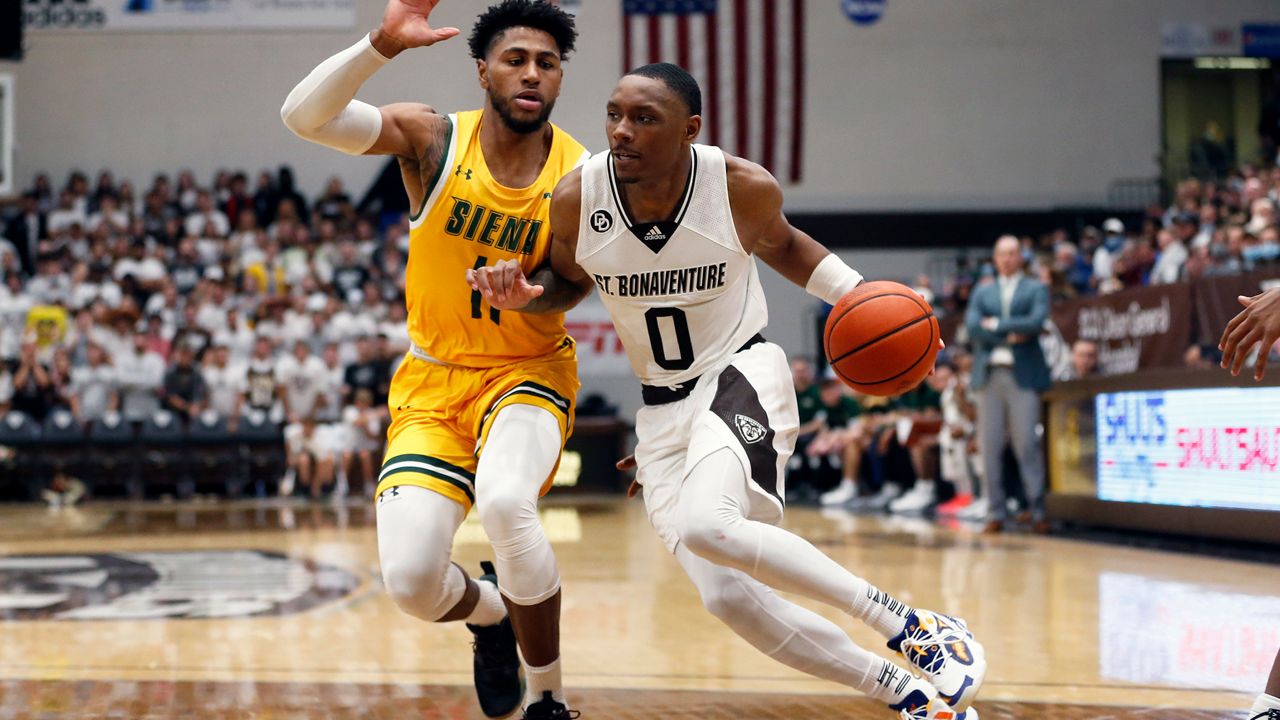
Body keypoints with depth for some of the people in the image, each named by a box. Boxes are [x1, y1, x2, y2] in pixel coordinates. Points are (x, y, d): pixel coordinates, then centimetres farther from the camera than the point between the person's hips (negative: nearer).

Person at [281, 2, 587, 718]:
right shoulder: (434, 140, -10)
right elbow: (304, 114, -23)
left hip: (529, 371, -2)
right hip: (432, 381, 2)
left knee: (505, 501, -35)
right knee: (410, 580, -14)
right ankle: (490, 613, 26)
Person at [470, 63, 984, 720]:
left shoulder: (745, 189, -16)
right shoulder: (576, 200, -13)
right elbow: (568, 281, 9)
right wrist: (523, 293, -14)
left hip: (741, 373, -4)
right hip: (662, 408, 4)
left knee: (707, 525, -34)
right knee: (730, 599, -9)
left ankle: (910, 625, -21)